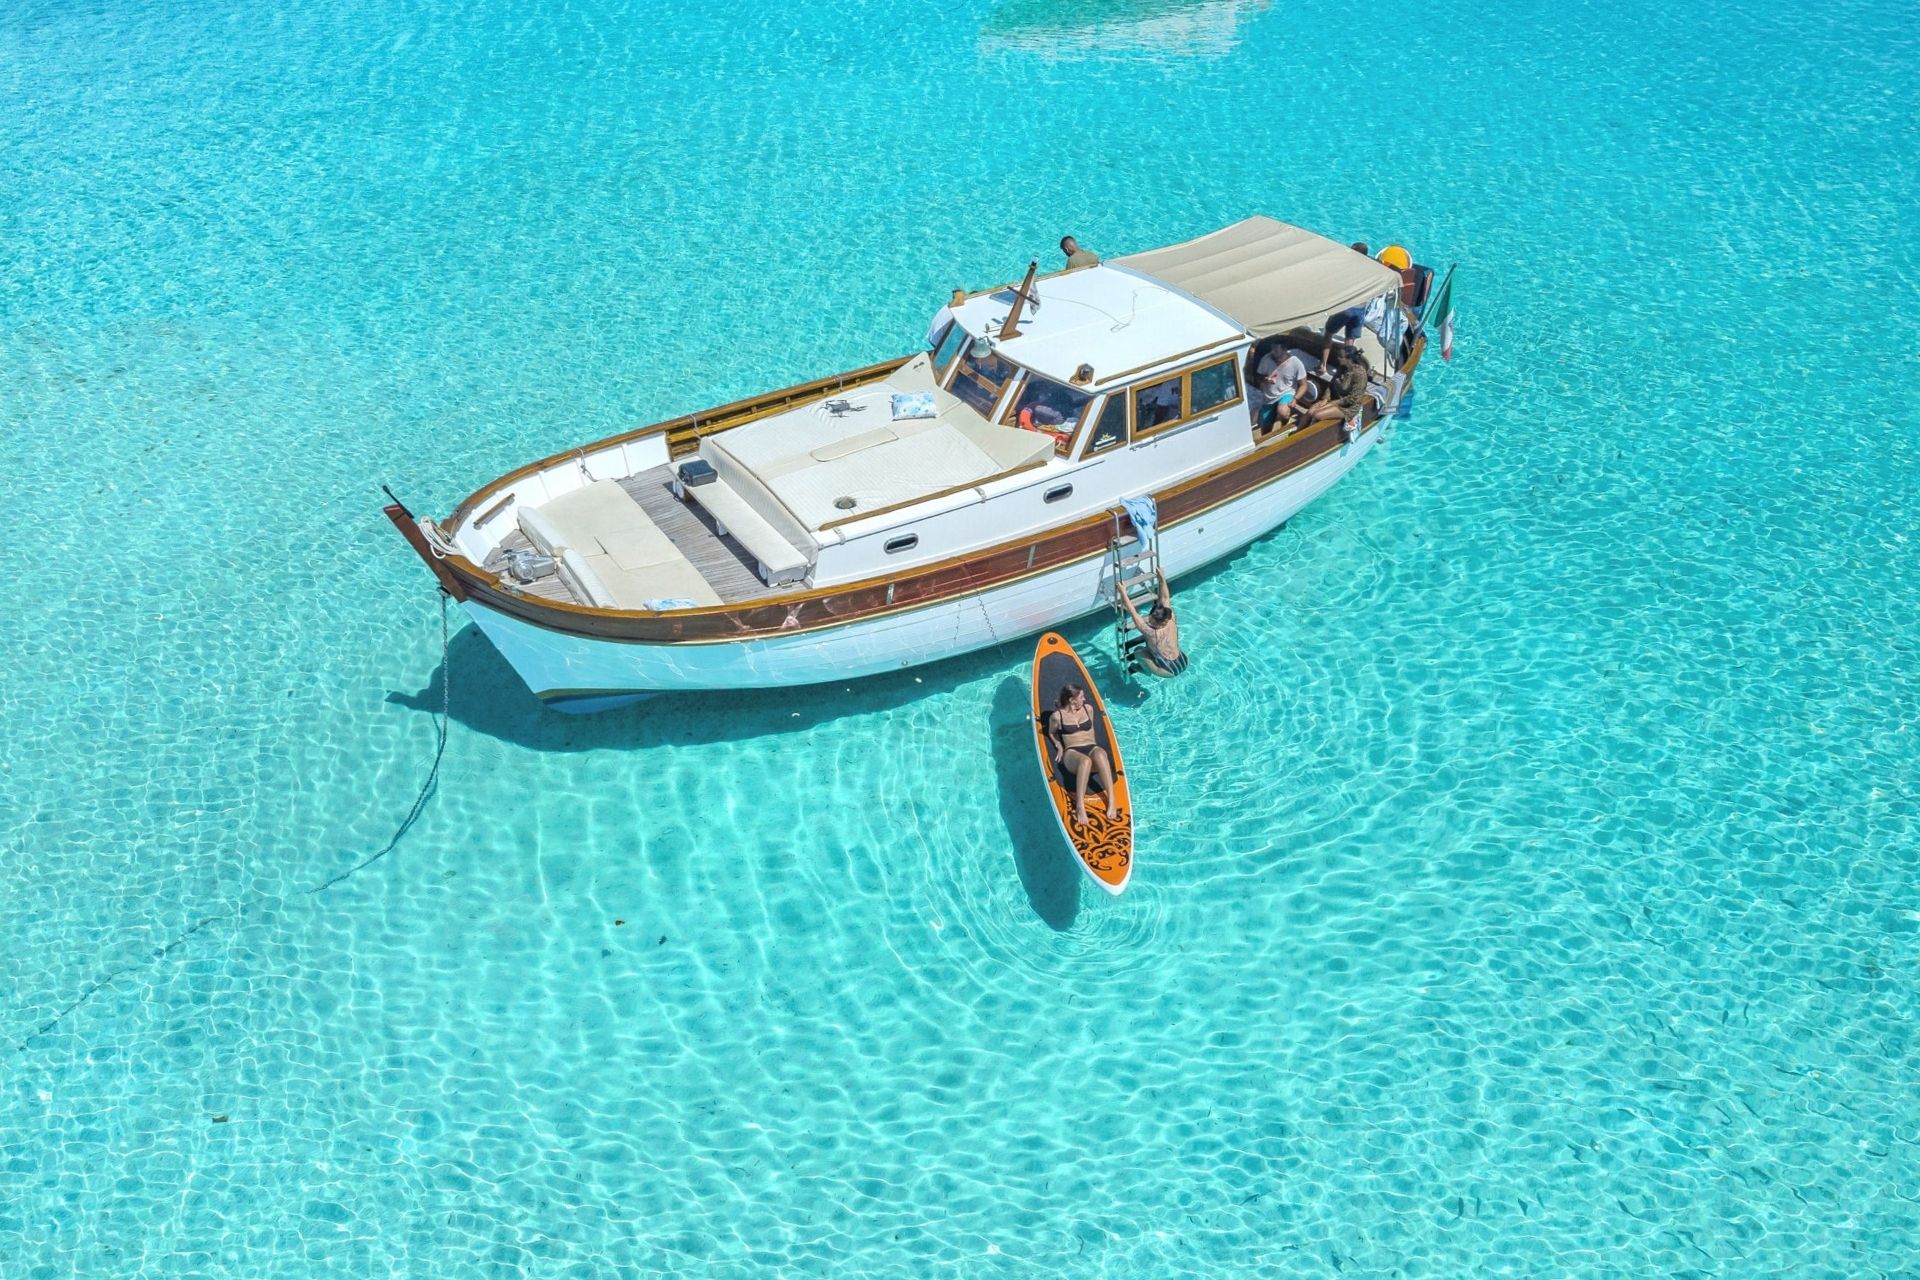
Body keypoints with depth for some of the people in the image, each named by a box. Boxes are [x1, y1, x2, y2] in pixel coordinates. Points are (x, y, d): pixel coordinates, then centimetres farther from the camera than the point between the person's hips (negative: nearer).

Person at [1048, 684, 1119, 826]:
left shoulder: (1088, 709, 16)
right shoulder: (1057, 716, 5)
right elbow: (1051, 733, 24)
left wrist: (1093, 744, 15)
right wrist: (1059, 745, 8)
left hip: (1092, 748, 3)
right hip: (1072, 753, -3)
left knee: (1099, 754, -39)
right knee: (1085, 761, -43)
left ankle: (1111, 802, -47)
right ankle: (1080, 808, -52)